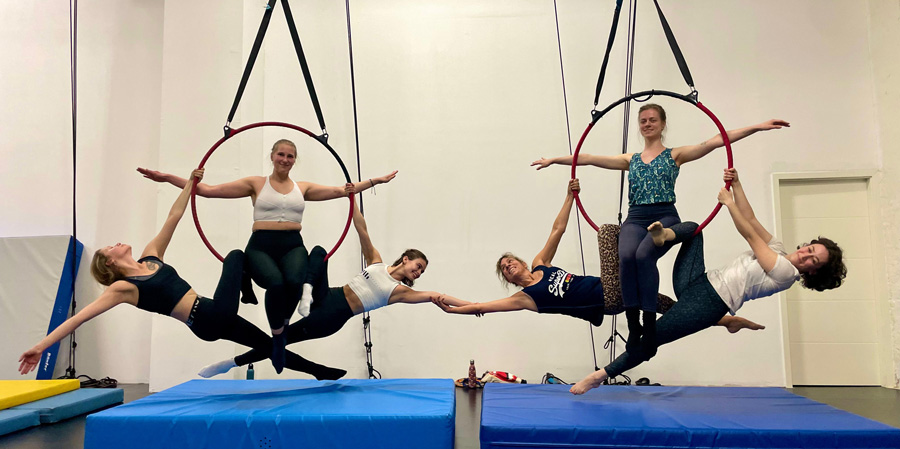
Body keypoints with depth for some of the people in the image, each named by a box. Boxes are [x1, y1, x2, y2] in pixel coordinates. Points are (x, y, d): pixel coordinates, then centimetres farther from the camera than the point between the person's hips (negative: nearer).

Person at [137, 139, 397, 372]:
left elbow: (341, 190, 18)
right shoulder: (256, 184, 10)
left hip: (292, 246, 2)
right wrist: (167, 178, 2)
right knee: (275, 283, -35)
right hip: (261, 246, -1)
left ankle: (285, 322, -1)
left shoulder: (303, 188, 18)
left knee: (294, 282, -34)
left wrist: (375, 181, 16)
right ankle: (278, 338, -8)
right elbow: (208, 190, 7)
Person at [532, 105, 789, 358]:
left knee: (644, 255, -32)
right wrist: (554, 160, 18)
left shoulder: (675, 155, 13)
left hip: (665, 216, -2)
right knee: (626, 256, -30)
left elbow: (715, 141, 4)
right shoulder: (631, 160, 22)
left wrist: (757, 127, -5)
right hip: (635, 218, 2)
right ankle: (633, 325, -24)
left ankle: (650, 323, -26)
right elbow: (588, 159, 19)